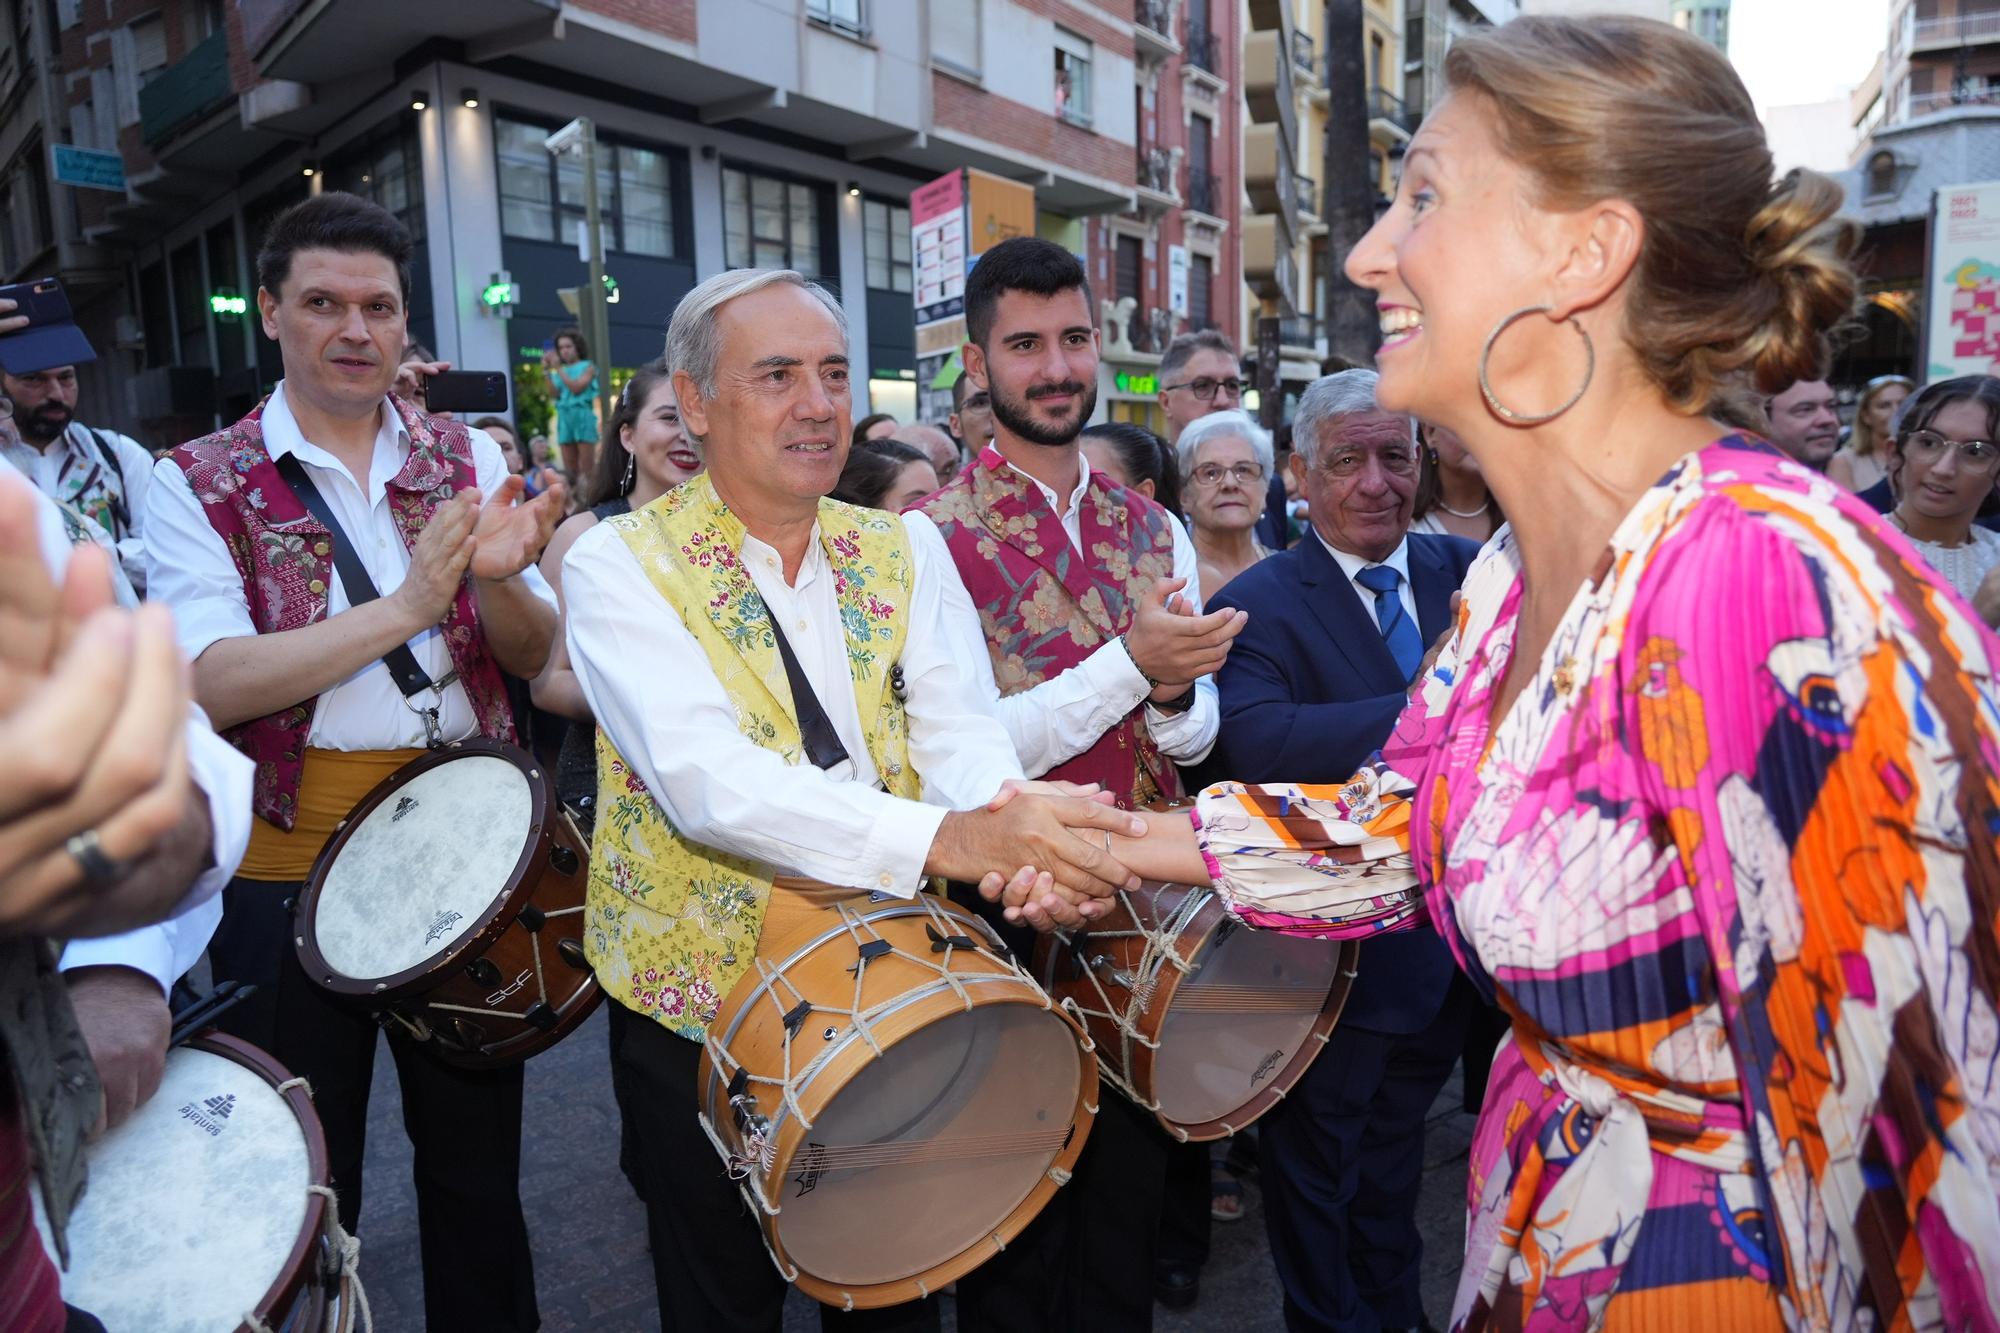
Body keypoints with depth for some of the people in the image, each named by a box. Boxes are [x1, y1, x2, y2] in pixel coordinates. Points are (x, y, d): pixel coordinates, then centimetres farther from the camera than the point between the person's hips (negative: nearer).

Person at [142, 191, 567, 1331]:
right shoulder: (200, 485, -2)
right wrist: (409, 603, -25)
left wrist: (497, 578, -21)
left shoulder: (470, 461, 4)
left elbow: (534, 655, 1)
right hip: (291, 857, -2)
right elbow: (211, 683, -15)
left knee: (477, 1162, 17)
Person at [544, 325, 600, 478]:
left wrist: (558, 368, -8)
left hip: (582, 415, -4)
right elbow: (555, 394, 3)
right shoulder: (561, 370, 16)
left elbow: (576, 388, -10)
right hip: (564, 416, 4)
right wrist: (547, 371, -1)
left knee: (585, 466, -8)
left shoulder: (587, 367, 5)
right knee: (569, 466, 2)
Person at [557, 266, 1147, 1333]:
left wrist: (1011, 822, -33)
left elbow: (955, 726, -9)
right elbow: (703, 776, -28)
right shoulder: (620, 565, -13)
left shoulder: (896, 554, 2)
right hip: (701, 1004, -3)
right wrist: (945, 837, -41)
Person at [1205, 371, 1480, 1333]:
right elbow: (1257, 743, -34)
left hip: (1446, 937, 6)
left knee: (1395, 1146, 27)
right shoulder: (1258, 605, -16)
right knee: (1318, 1160, 16)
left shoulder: (1465, 571, 3)